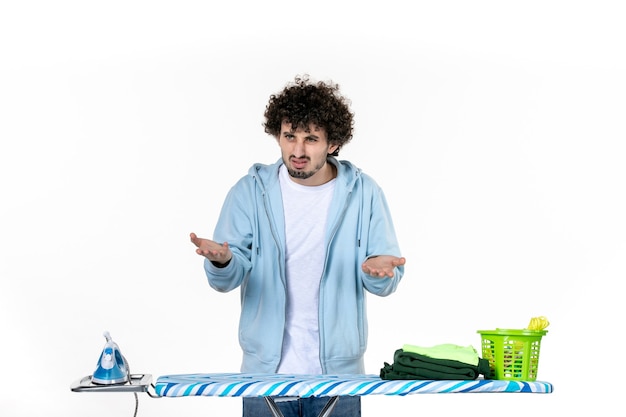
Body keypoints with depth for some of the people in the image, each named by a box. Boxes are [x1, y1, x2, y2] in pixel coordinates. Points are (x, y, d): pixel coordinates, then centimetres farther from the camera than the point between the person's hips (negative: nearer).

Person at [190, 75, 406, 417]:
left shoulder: (363, 193, -3)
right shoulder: (250, 191, -3)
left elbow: (385, 284, -1)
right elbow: (228, 279, -6)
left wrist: (379, 270, -25)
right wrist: (221, 262, -30)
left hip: (338, 374, 1)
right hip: (266, 369, 0)